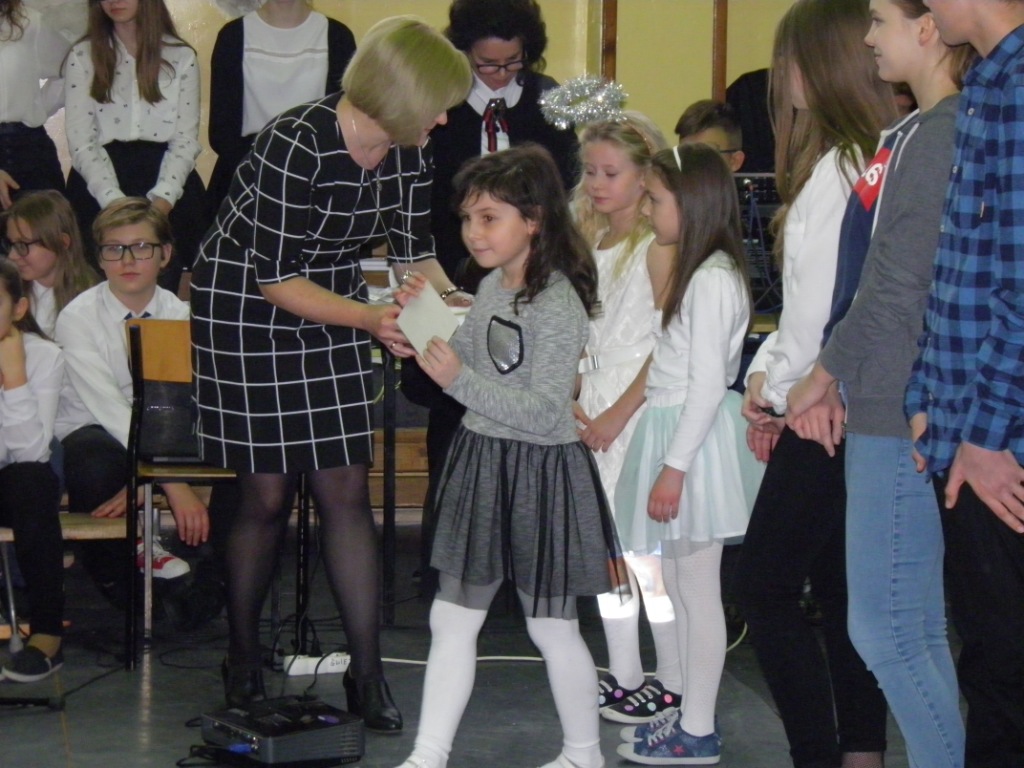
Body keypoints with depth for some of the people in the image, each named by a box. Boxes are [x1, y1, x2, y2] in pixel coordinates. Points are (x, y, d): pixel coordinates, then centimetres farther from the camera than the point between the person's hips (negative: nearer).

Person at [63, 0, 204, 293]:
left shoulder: (182, 57, 8)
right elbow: (81, 142, -1)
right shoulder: (82, 57, 6)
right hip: (99, 187, 0)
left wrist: (162, 198, -12)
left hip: (167, 186, 1)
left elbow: (186, 140, 4)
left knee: (163, 288, -14)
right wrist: (115, 201, -14)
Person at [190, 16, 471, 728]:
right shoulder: (297, 147, -28)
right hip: (246, 306, -6)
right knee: (267, 496, 1)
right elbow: (277, 279, -24)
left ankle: (368, 673, 6)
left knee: (348, 490, 1)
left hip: (334, 308, 6)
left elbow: (416, 250, 4)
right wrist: (369, 317, -31)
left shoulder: (407, 151, -7)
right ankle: (243, 657, 23)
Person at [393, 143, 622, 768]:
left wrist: (460, 380, -30)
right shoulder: (493, 287, 7)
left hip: (538, 470, -8)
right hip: (480, 459, 8)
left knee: (551, 626, 6)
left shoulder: (558, 305, -18)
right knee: (451, 619, 8)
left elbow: (541, 412, -24)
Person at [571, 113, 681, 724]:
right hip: (595, 409, 8)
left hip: (642, 407, -8)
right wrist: (573, 403, 3)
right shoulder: (591, 243, 13)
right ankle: (624, 677, 21)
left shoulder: (658, 245, -10)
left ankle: (674, 684, 4)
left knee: (648, 549, -5)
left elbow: (667, 346, -14)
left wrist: (618, 414, -14)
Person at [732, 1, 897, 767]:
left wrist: (775, 389, -4)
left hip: (827, 415, -9)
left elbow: (822, 308, -19)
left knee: (767, 588, -1)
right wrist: (769, 374, 10)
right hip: (866, 411, 9)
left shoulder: (836, 171, -18)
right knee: (844, 588, 14)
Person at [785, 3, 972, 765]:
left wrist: (821, 378, -7)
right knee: (919, 629, 13)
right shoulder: (921, 132, 14)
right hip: (895, 409, 10)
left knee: (883, 625, -6)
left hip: (904, 415, -10)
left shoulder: (936, 135, -15)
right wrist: (836, 377, 14)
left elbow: (897, 288, -17)